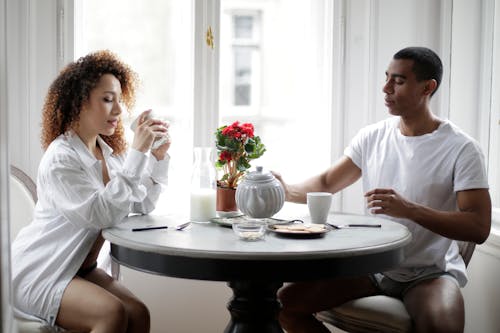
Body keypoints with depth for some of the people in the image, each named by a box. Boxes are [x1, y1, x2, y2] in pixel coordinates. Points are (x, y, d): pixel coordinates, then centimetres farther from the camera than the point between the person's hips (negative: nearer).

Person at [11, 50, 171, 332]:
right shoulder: (61, 158, -20)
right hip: (40, 272, -7)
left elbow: (143, 205, 2)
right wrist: (137, 153, -31)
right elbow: (103, 215, -30)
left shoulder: (109, 152, 4)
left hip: (80, 267, 7)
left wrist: (158, 157, -8)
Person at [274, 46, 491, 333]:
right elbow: (326, 184, 11)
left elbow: (479, 228, -17)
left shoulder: (461, 149, -10)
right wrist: (289, 191, -11)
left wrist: (409, 209, -29)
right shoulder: (372, 137, 5)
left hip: (429, 272, -5)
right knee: (286, 302, -10)